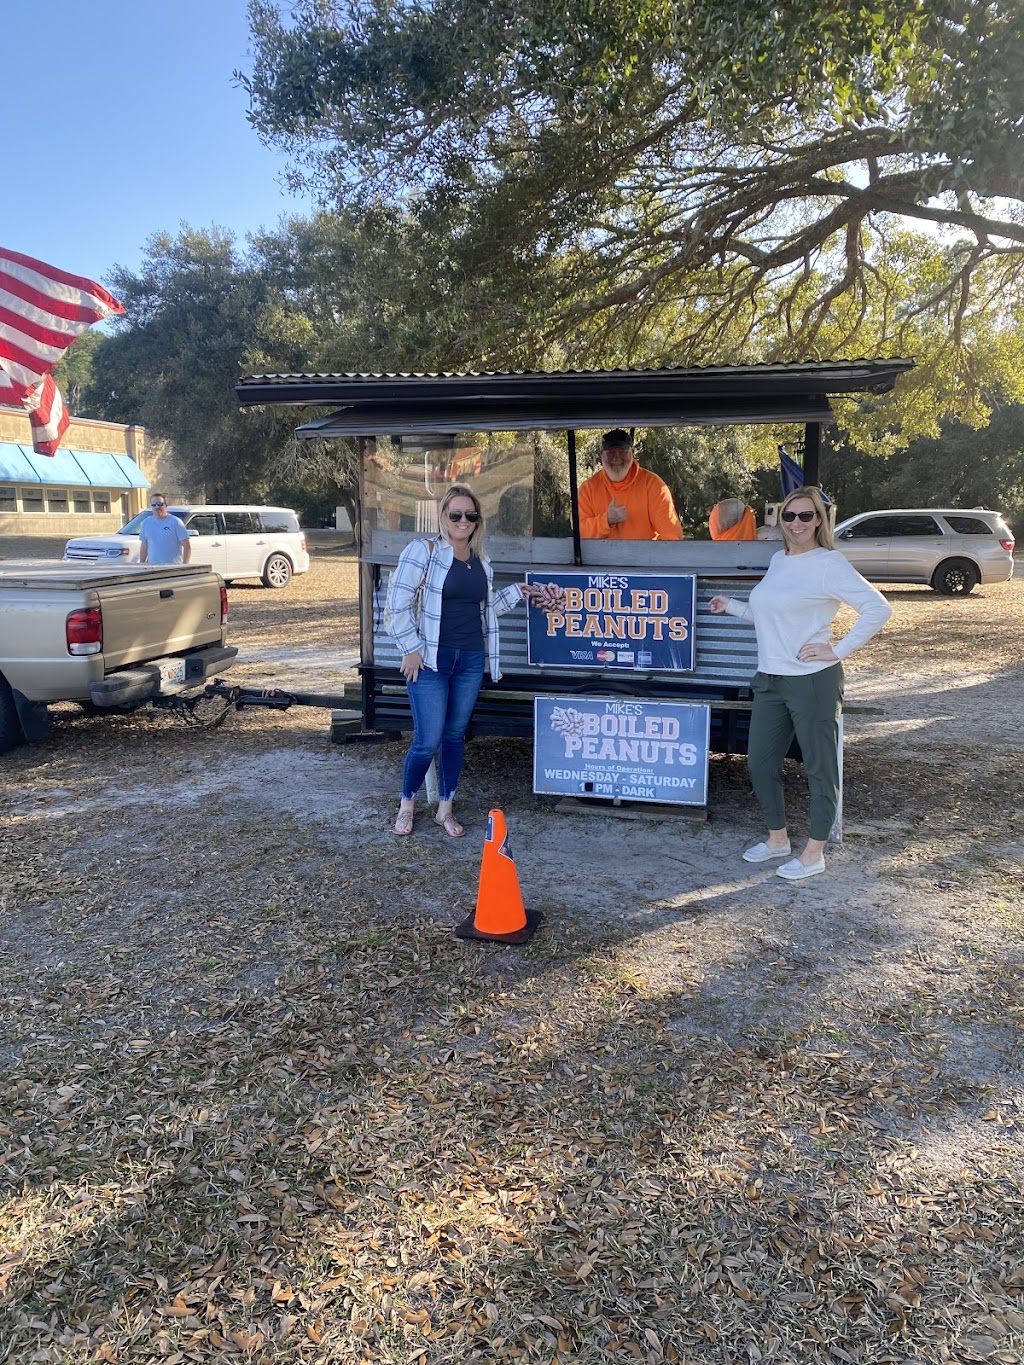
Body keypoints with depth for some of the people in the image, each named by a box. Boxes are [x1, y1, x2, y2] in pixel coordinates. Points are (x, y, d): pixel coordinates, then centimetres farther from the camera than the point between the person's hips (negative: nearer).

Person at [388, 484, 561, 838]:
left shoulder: (481, 562, 11)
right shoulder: (423, 551, -7)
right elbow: (399, 602, -10)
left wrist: (519, 591, 13)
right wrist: (411, 648, -12)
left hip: (470, 661, 5)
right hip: (430, 660, -5)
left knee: (455, 735, 12)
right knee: (427, 740, -5)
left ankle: (445, 809, 25)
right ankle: (407, 805, 19)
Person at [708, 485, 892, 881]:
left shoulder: (828, 563, -11)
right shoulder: (778, 561, 12)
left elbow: (878, 609, -16)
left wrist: (839, 650, -16)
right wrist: (730, 606, 18)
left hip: (813, 681, -8)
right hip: (770, 680, 8)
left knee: (820, 768, 5)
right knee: (760, 761, 13)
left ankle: (814, 853, 17)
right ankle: (777, 838, 31)